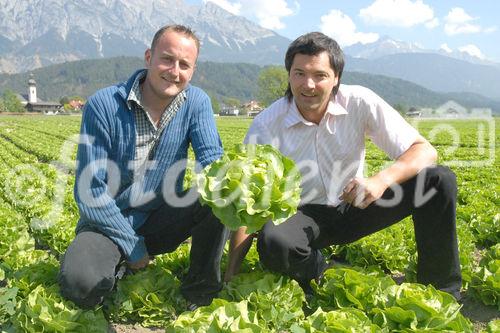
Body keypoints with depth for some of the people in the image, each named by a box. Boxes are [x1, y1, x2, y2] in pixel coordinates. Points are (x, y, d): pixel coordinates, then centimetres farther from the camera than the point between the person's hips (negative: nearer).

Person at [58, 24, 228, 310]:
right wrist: (133, 249, -17)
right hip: (109, 223, -2)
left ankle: (200, 293, -3)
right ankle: (112, 265, 7)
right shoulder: (103, 105, -17)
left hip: (162, 219, 3)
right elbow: (90, 191, -16)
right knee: (79, 283, -31)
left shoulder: (197, 103, -7)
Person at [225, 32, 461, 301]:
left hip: (354, 208, 2)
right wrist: (231, 277, -23)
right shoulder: (265, 127, -17)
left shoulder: (359, 103, -14)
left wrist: (382, 180, -37)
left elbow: (425, 151, -15)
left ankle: (441, 291, -2)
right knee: (272, 243, -38)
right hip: (303, 215, -1)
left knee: (440, 180, -17)